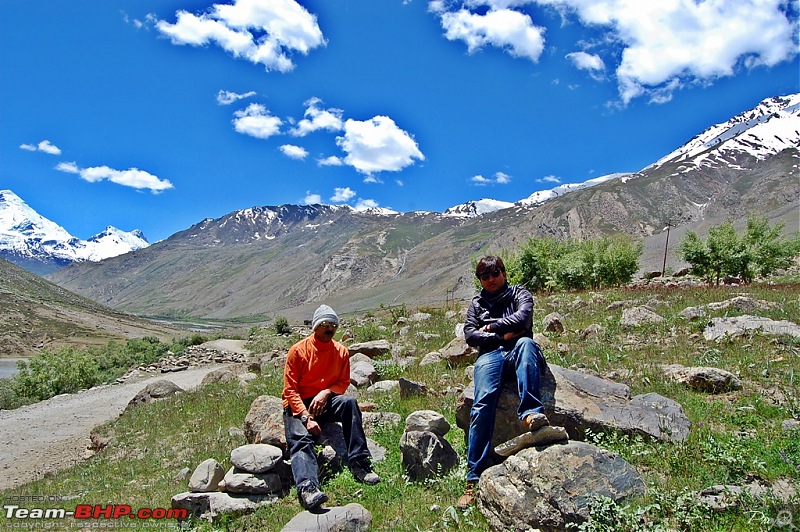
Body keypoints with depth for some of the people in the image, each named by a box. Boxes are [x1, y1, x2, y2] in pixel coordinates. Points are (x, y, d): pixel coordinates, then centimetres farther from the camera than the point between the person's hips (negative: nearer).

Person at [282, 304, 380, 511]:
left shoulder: (341, 352, 4)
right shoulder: (298, 350, -6)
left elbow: (343, 382, 8)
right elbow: (290, 389, -8)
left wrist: (325, 393, -15)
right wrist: (306, 417, -21)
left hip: (325, 403, 3)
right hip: (298, 405, -2)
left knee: (349, 402, -28)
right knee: (301, 439, -31)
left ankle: (359, 464, -31)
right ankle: (308, 488, -53)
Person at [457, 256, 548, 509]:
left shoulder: (519, 293, 17)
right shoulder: (477, 303, 24)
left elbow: (522, 316, -5)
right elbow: (470, 334, 8)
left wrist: (492, 326, 1)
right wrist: (502, 336, -2)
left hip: (518, 353, 0)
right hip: (490, 355, 1)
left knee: (526, 343, -38)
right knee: (483, 402, -27)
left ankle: (530, 412, -52)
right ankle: (474, 479, -30)